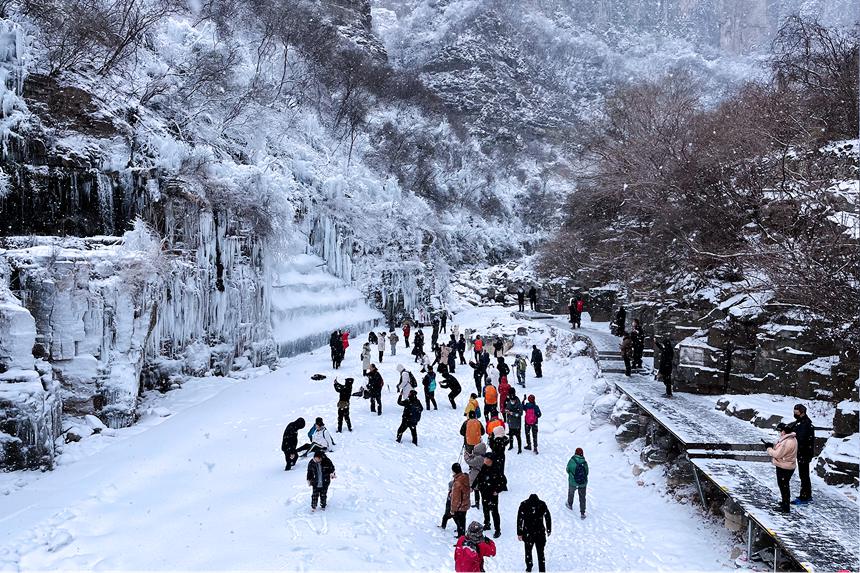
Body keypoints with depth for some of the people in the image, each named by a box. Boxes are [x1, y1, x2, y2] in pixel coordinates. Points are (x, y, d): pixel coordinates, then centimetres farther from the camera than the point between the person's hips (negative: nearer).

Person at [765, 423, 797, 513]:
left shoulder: (787, 442, -29)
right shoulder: (791, 438, 6)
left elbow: (777, 454, -25)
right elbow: (781, 449, 15)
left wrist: (769, 448, -11)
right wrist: (772, 445, 2)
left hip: (784, 468, -10)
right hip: (786, 466, 10)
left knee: (784, 486, 1)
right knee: (783, 485, 24)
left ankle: (785, 507, 10)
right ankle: (785, 501, 40)